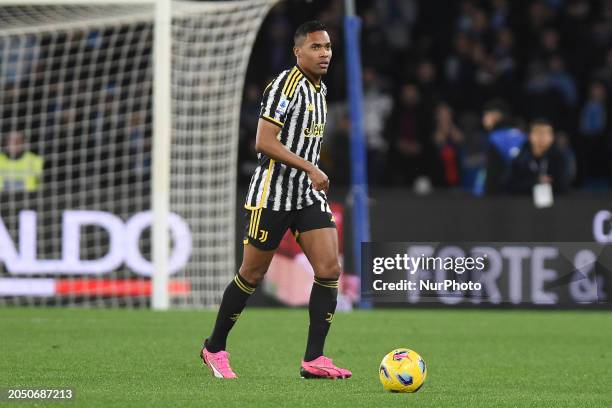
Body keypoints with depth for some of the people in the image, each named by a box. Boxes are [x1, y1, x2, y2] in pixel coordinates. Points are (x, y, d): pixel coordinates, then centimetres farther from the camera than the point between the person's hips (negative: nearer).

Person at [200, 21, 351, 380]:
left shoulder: (320, 89, 13)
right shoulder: (285, 86, -14)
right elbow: (264, 142, -22)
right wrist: (310, 168, -25)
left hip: (309, 195, 7)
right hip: (273, 194, -7)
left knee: (330, 269, -7)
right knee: (252, 275, 2)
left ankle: (314, 360, -6)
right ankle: (215, 348, 20)